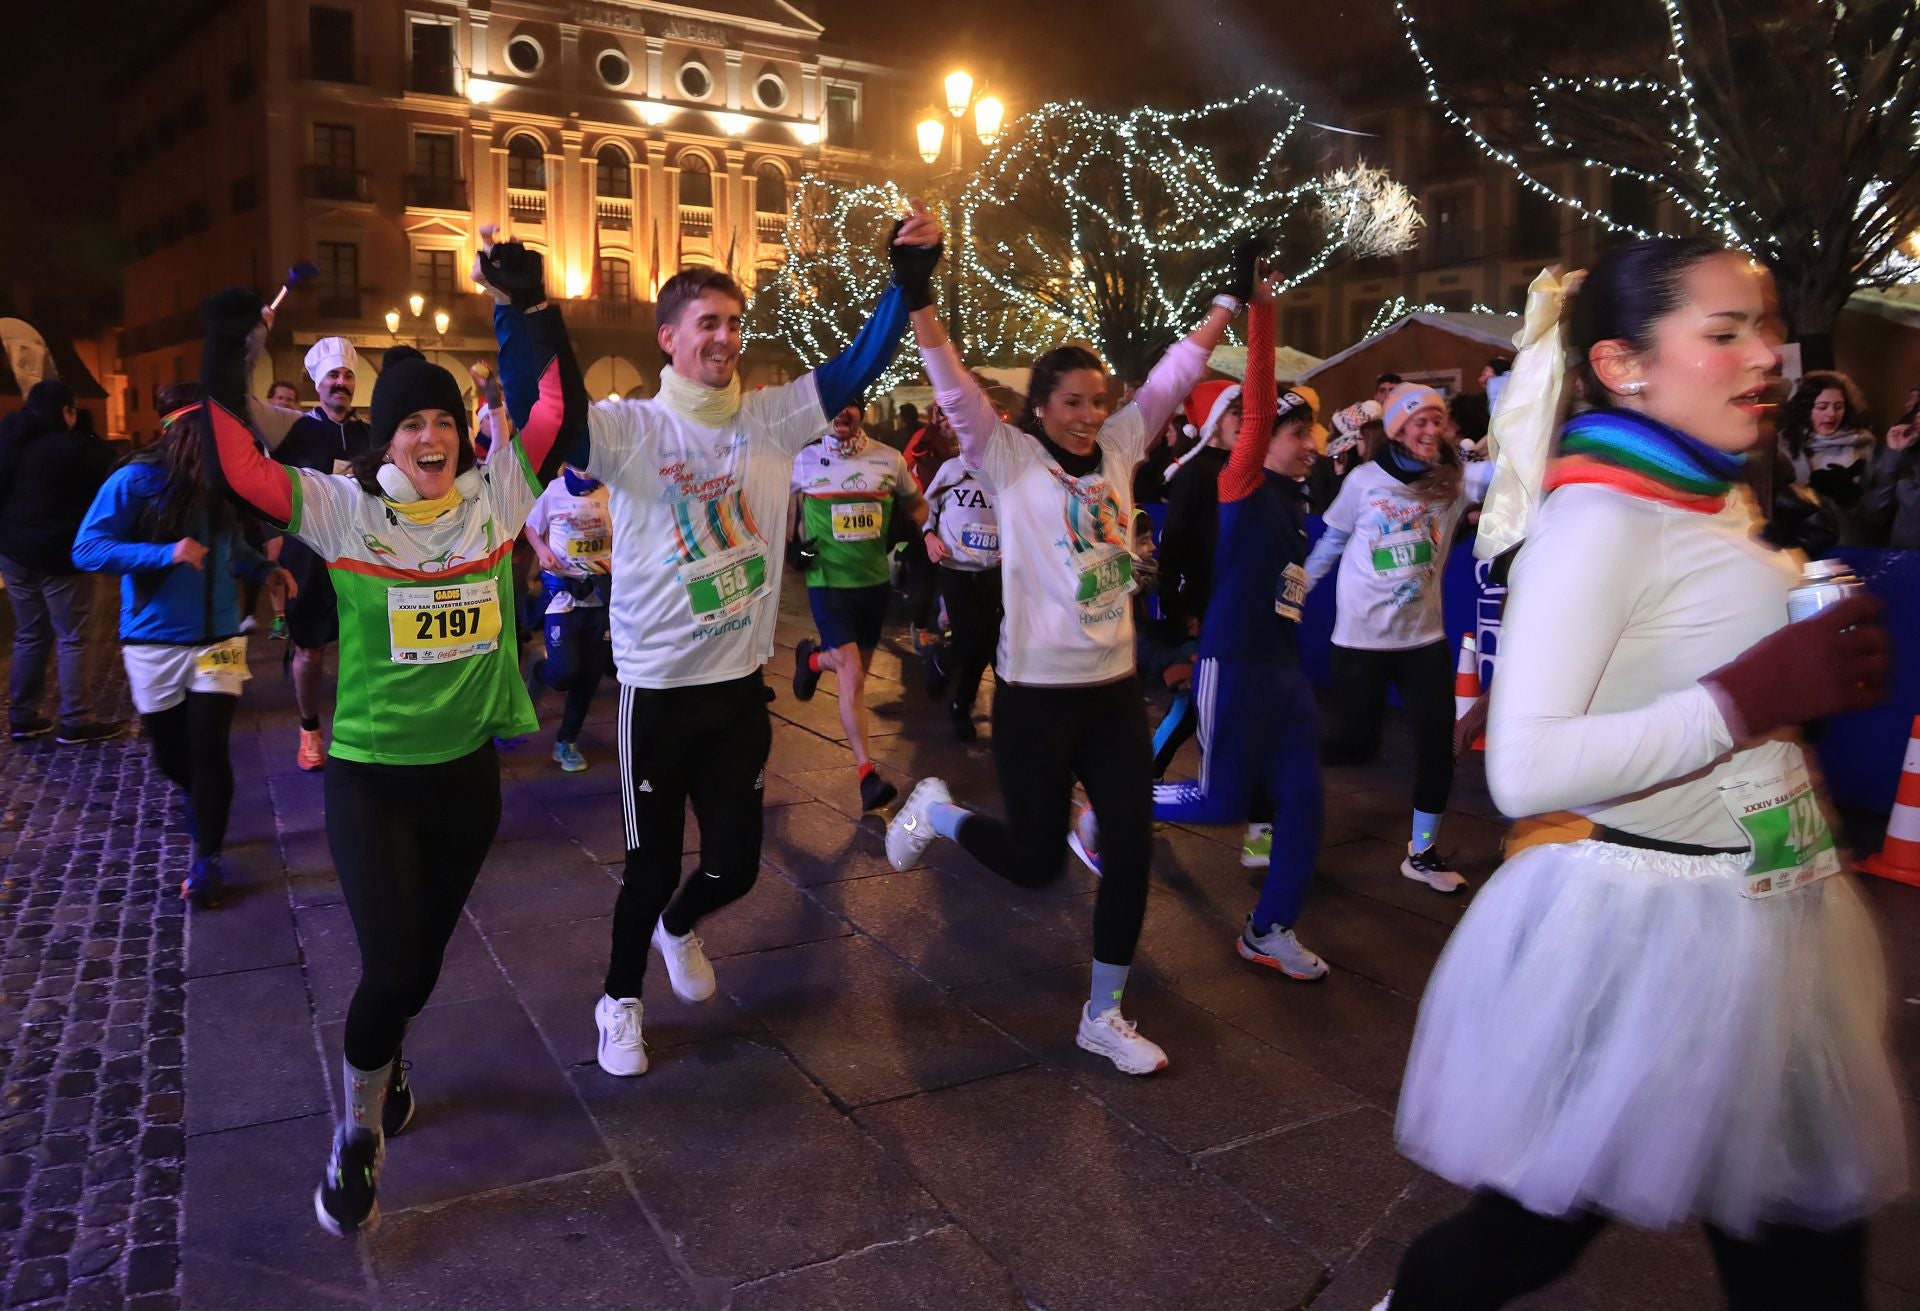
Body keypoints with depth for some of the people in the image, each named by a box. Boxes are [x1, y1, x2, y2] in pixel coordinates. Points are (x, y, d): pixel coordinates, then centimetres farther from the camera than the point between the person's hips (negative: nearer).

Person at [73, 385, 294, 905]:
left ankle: (206, 856, 6)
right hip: (153, 642, -1)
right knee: (171, 754, 12)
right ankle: (205, 806, 44)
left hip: (217, 638, 1)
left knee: (209, 748, -6)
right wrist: (164, 554, -28)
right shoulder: (135, 482, -12)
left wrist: (264, 568, -6)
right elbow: (87, 548, -15)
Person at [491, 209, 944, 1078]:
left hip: (742, 685, 4)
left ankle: (679, 928, 49)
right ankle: (619, 998, 36)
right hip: (658, 690, -4)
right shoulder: (629, 429, -10)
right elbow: (536, 410, -24)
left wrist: (911, 278, -11)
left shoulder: (770, 419, 1)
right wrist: (522, 306, -35)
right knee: (653, 864, 9)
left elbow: (858, 366, -2)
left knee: (735, 862, 15)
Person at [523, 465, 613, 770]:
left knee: (590, 673, 6)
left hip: (601, 593, 1)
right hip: (563, 591, -1)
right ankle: (539, 674, 26)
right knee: (565, 672, -12)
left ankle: (566, 741, 23)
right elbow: (531, 528, 10)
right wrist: (542, 550, -9)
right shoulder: (554, 490, -4)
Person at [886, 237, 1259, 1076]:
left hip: (1115, 689, 5)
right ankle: (934, 809, 35)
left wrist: (1232, 299, 8)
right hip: (1036, 693, -5)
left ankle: (1103, 1015, 21)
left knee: (1131, 850, 4)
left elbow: (1172, 376, 10)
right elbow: (953, 385, -18)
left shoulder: (1117, 450, 6)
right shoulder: (1008, 459, -7)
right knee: (1035, 860, 5)